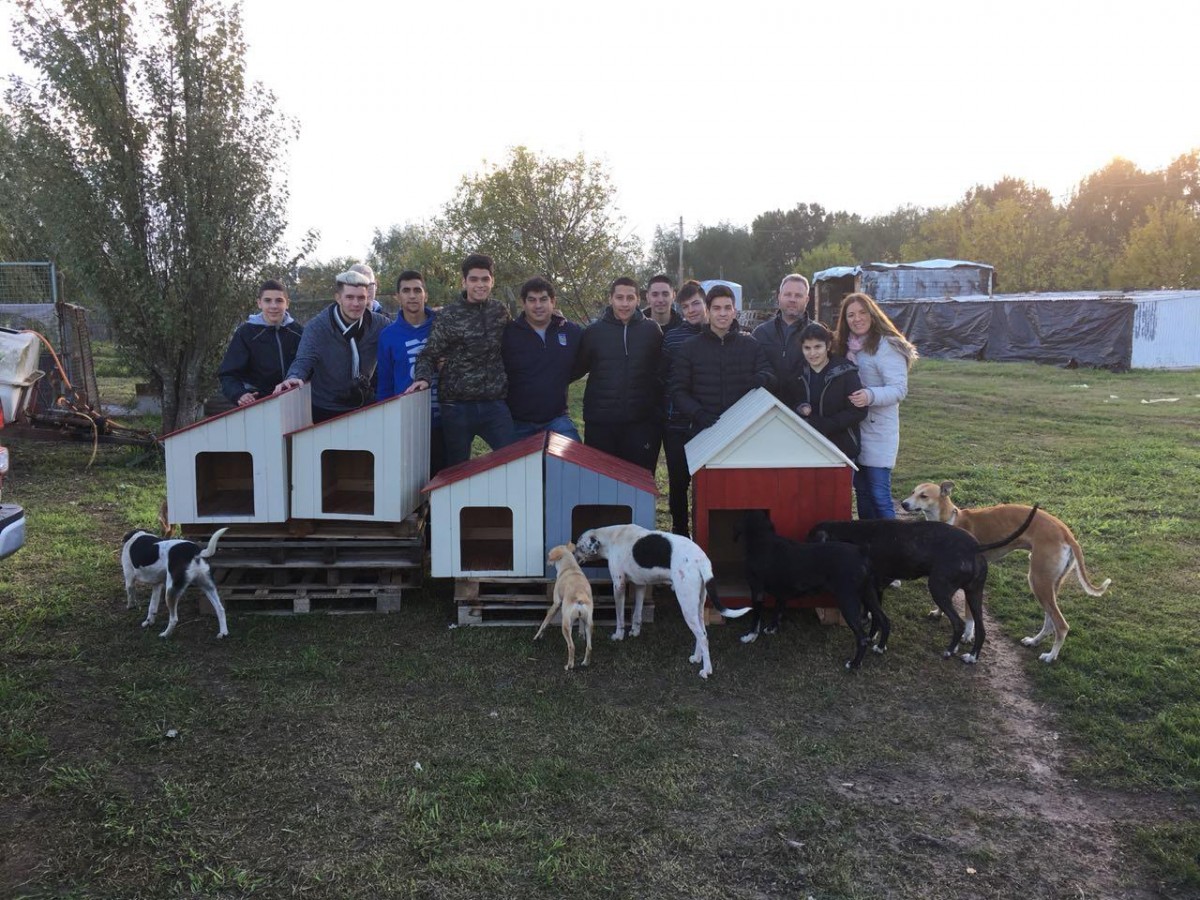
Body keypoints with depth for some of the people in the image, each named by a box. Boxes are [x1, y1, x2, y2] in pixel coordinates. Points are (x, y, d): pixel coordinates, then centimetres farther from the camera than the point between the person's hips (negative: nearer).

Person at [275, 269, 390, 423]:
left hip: (364, 407, 3)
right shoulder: (318, 326, -12)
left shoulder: (379, 324, -3)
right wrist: (294, 377, -43)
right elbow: (303, 360, -20)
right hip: (325, 411, -3)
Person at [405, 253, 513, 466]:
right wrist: (423, 378, -20)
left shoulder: (500, 310, 7)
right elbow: (429, 355, -3)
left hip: (494, 404, 2)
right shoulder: (449, 317, -3)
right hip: (457, 406, -2)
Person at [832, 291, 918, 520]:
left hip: (878, 432, -7)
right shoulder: (845, 346, 13)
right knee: (862, 492, 14)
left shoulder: (887, 346, -11)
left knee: (879, 496, -7)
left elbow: (899, 388, -17)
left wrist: (870, 396, -34)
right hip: (853, 430, 7)